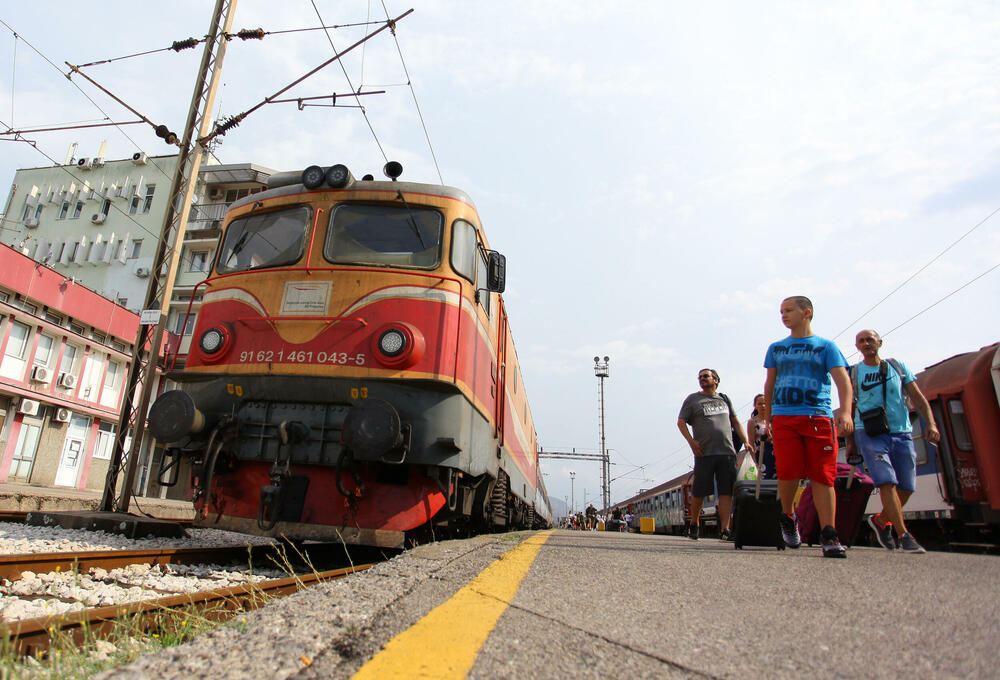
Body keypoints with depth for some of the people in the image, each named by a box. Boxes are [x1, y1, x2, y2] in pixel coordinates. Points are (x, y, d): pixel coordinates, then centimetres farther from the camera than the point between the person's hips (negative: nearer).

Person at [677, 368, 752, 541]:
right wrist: (691, 441, -9)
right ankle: (694, 524, 20)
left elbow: (736, 422, 22)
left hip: (727, 451, 3)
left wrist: (746, 441, 9)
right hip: (704, 453, -2)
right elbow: (681, 422, 5)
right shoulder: (692, 399, 10)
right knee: (699, 492, 1)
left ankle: (724, 529, -3)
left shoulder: (724, 399, 20)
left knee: (726, 491, -4)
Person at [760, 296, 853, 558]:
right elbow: (769, 385, 22)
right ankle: (788, 517, 16)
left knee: (823, 475, -5)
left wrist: (845, 411, -18)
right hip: (784, 418, 2)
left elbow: (842, 380, -2)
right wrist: (767, 419, 16)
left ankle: (828, 536, 0)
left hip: (819, 417, -1)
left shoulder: (826, 346, 10)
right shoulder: (776, 348, 19)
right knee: (787, 472, -9)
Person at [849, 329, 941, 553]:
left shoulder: (898, 367, 13)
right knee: (887, 482, -17)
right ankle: (905, 536, -14)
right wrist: (849, 440, 5)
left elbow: (918, 398, 8)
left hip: (901, 434, 3)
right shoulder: (853, 373, 7)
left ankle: (881, 520, 27)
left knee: (905, 488, 4)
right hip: (869, 434, -3)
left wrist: (931, 423, -8)